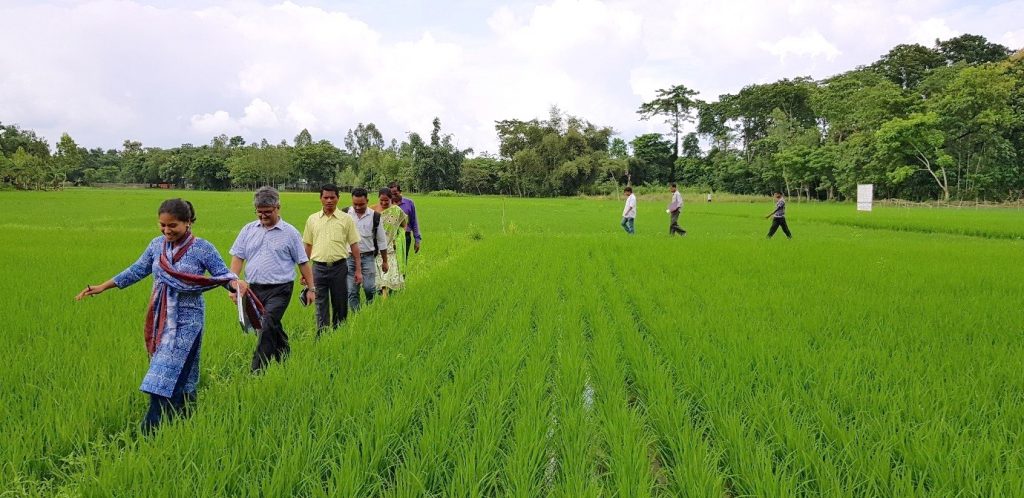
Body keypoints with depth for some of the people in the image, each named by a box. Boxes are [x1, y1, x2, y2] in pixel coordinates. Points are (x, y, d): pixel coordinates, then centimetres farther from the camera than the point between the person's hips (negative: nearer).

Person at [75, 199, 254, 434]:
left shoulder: (203, 249, -9)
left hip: (186, 321, -5)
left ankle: (149, 430, -7)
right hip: (160, 320, 5)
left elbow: (224, 274, -10)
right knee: (177, 374, 11)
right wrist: (103, 287, 18)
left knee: (168, 374, -9)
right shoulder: (157, 245, 5)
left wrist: (237, 283, -33)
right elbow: (136, 271, 16)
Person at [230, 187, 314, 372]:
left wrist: (311, 288, 2)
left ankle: (256, 371, -11)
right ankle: (285, 359, 32)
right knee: (274, 328, 14)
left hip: (279, 289, -4)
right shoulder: (248, 230, 8)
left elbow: (303, 263, 3)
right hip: (254, 288, 4)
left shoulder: (290, 233, 0)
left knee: (267, 328, -15)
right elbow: (237, 258, 7)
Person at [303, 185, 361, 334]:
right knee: (321, 306, 3)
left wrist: (358, 270, -2)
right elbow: (307, 246, 11)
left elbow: (354, 245, 2)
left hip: (339, 267, -1)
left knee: (340, 305, 7)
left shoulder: (346, 219, 2)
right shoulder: (312, 219, 7)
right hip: (319, 267, 1)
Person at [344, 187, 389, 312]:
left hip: (368, 257, -1)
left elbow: (381, 241, 8)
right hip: (349, 257, 1)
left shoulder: (375, 216, 0)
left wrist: (385, 261, 10)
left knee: (369, 287, -9)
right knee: (351, 291, 2)